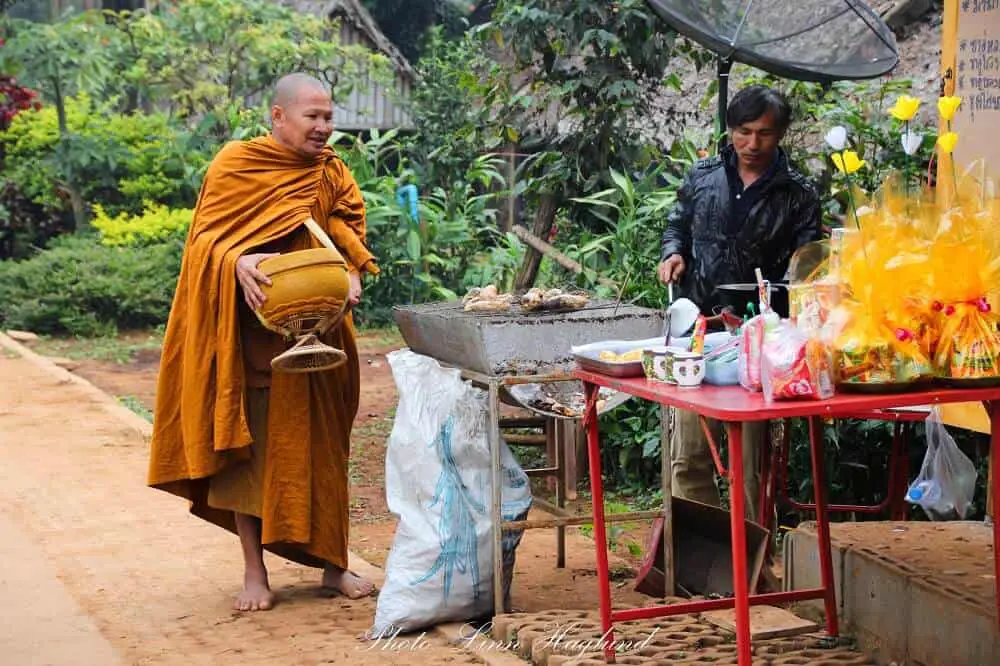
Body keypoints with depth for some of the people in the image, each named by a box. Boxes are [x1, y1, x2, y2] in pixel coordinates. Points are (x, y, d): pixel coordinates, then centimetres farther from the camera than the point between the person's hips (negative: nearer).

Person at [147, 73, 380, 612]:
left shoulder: (331, 174, 8)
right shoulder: (235, 164, -3)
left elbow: (351, 243, 10)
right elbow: (207, 239, -4)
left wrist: (350, 279, -12)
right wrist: (240, 263, -25)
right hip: (249, 334, -3)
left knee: (320, 446, 5)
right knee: (248, 445, 0)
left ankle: (332, 562, 16)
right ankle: (254, 571, 8)